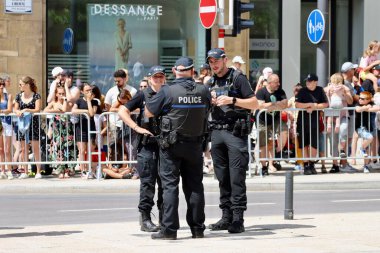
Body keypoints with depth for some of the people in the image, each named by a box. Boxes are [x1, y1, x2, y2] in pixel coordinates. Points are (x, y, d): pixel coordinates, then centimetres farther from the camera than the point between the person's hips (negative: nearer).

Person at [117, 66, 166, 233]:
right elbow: (122, 112, -3)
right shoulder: (143, 95, 1)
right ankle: (145, 219, -2)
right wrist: (137, 128, -11)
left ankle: (164, 218, 17)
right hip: (147, 145, -4)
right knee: (147, 182, -4)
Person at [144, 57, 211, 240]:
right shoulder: (203, 91, -3)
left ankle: (169, 229, -5)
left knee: (170, 185, 0)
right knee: (194, 185, 11)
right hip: (195, 144, 3)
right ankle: (197, 228, 16)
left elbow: (148, 112, -4)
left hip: (171, 144, -3)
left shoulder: (167, 91, -13)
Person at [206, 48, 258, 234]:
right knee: (222, 178, 6)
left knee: (236, 178, -9)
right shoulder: (211, 83, 17)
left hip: (235, 130, -7)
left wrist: (232, 100, -16)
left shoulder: (237, 78, -2)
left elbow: (254, 104, -6)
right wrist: (209, 102, 2)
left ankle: (238, 219, -10)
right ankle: (226, 217, 10)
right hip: (217, 132, 7)